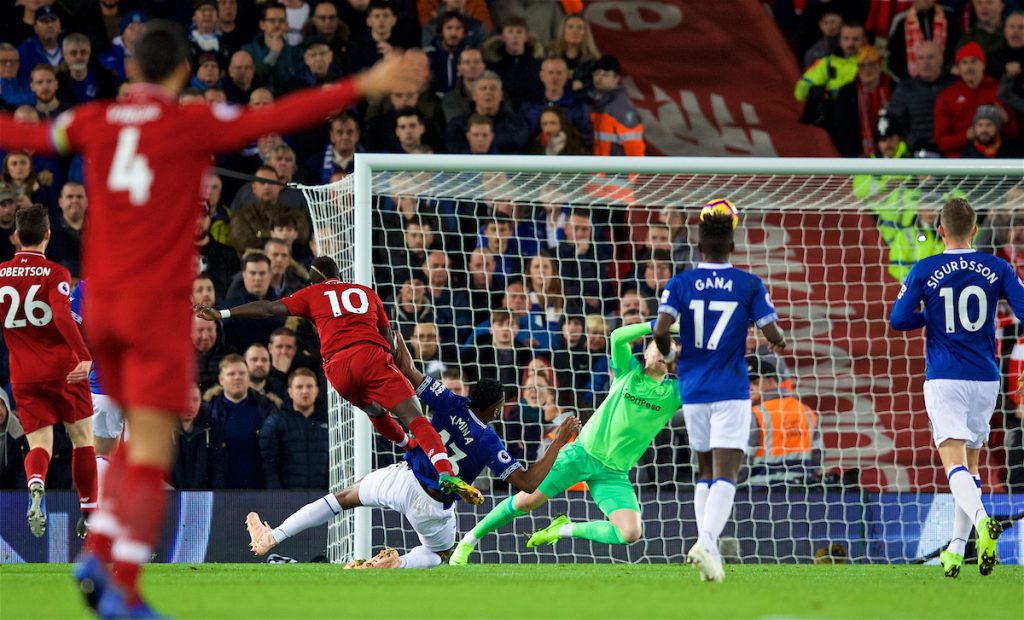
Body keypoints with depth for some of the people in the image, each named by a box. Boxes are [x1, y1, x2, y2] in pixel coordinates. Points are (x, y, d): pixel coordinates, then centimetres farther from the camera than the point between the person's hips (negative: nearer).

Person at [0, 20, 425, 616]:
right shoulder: (194, 124, -8)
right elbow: (281, 117, -17)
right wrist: (365, 85, -17)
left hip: (102, 307, 6)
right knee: (151, 452, -6)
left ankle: (100, 552, 7)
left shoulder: (96, 121, 6)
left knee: (144, 438, 21)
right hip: (158, 305, -6)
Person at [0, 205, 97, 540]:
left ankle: (35, 486, -32)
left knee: (40, 445, 2)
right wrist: (84, 357, -29)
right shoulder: (55, 274, -8)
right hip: (62, 370, -3)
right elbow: (62, 315, -23)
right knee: (83, 438, 13)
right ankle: (89, 516, 14)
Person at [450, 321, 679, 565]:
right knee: (526, 501, -7)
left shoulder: (674, 392, 2)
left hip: (614, 473, 1)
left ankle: (565, 530, 2)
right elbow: (617, 337, -18)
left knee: (631, 533, -20)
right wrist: (656, 325, -20)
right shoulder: (629, 371, -1)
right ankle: (468, 542, 16)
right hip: (582, 453, -1)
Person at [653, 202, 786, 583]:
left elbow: (661, 330, -12)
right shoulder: (749, 285, -3)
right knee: (725, 476, -8)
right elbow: (772, 334, -5)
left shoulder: (680, 284, 0)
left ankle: (708, 547, 11)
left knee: (705, 472, 17)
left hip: (693, 391, 3)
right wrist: (781, 341, 18)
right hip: (731, 393, -3)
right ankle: (706, 543, -28)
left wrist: (667, 353, 9)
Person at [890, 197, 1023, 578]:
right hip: (985, 379, 3)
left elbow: (898, 320, -1)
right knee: (971, 465, 17)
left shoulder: (925, 271, -2)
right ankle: (957, 549, 18)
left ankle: (982, 521, -41)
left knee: (955, 465, -13)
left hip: (944, 379, -3)